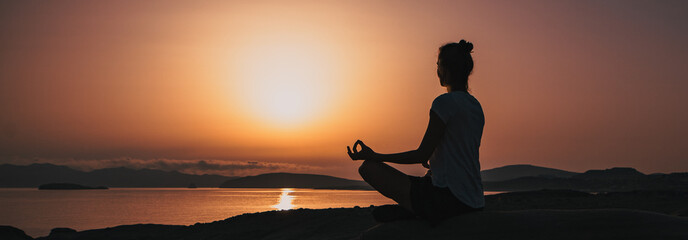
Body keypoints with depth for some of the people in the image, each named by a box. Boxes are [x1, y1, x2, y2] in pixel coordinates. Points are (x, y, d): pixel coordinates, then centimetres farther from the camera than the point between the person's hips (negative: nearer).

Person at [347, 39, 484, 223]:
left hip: (448, 199, -9)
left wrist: (374, 156, -6)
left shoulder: (445, 102, -13)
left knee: (369, 167, -7)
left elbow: (422, 155, -12)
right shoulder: (476, 106, 14)